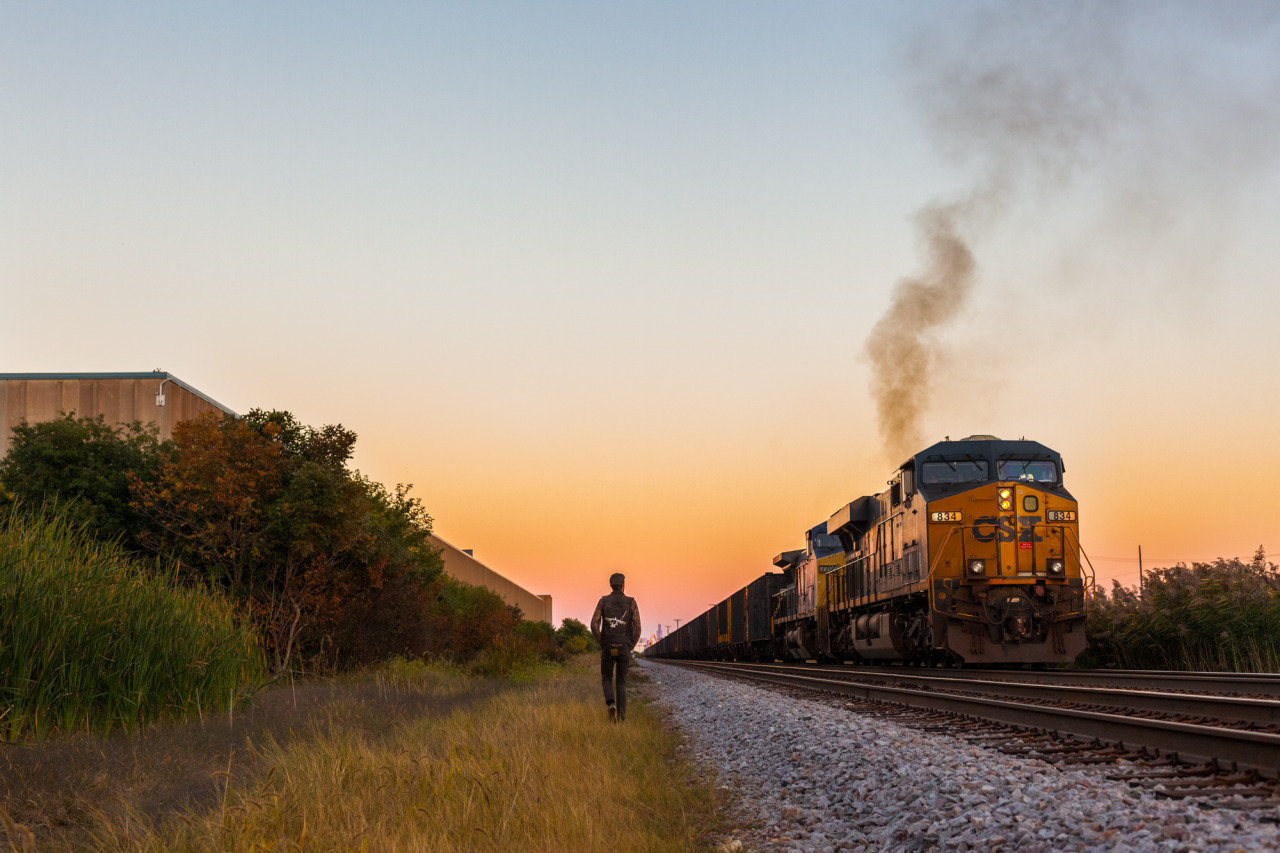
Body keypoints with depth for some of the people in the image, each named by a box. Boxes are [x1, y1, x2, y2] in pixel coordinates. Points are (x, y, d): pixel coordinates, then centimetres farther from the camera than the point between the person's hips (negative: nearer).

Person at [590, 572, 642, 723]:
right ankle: (621, 717, 7)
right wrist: (631, 647, 5)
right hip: (624, 648, 0)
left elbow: (594, 624, -9)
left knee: (607, 679, 17)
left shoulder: (603, 601, 0)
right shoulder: (631, 602, -1)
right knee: (621, 682, 13)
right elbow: (637, 627, -7)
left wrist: (602, 644, 3)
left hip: (607, 648, 0)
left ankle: (611, 705, -12)